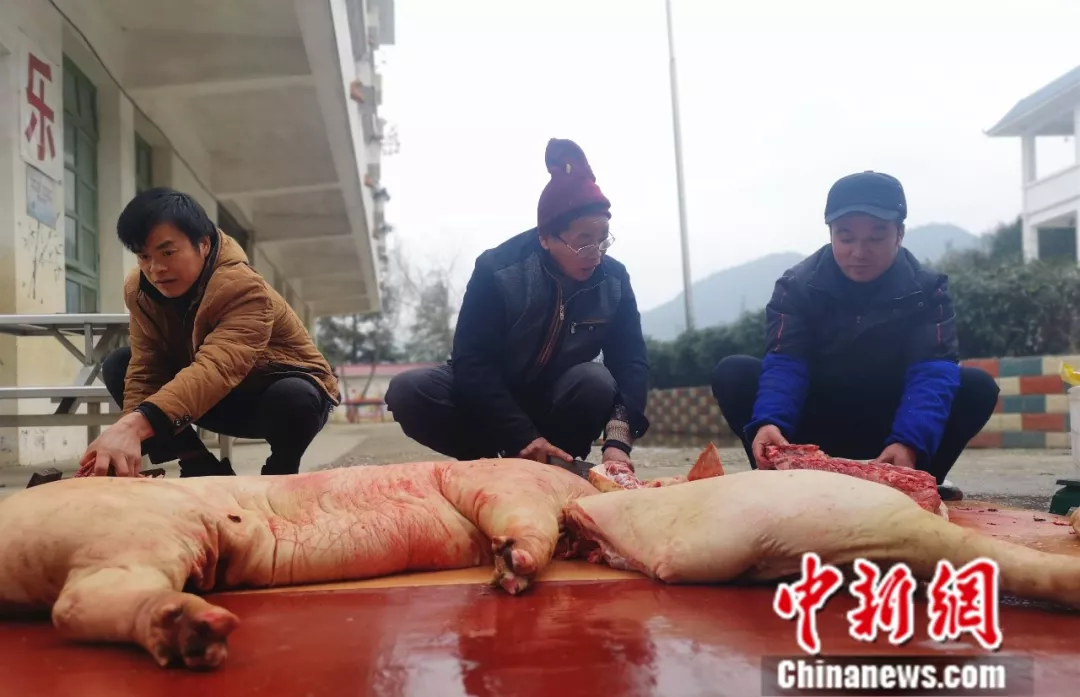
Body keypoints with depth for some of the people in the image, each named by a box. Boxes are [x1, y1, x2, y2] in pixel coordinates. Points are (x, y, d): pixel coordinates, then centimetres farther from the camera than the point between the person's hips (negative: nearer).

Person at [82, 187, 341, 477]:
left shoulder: (243, 287, -33)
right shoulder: (139, 289, -12)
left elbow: (215, 369, -49)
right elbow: (145, 369, -16)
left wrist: (136, 425, -64)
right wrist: (129, 432, -36)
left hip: (286, 387, -5)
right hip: (225, 398, 6)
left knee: (292, 398, -40)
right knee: (118, 365, -10)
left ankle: (278, 476, -6)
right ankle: (206, 472, -7)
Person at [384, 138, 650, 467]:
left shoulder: (614, 279, -13)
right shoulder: (497, 269, -22)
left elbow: (631, 360, -19)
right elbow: (471, 361, -26)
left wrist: (618, 440, -38)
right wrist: (522, 437, -36)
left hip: (556, 403, 1)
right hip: (487, 397, -1)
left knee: (597, 381, -32)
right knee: (407, 391, -28)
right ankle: (494, 462, -11)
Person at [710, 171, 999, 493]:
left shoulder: (926, 291, -12)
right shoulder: (797, 285, -12)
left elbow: (933, 372, -26)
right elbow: (785, 364, -25)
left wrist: (909, 443, -46)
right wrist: (768, 422, -47)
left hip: (890, 426, 1)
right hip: (816, 426, 0)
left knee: (977, 387, -24)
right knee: (733, 374, -24)